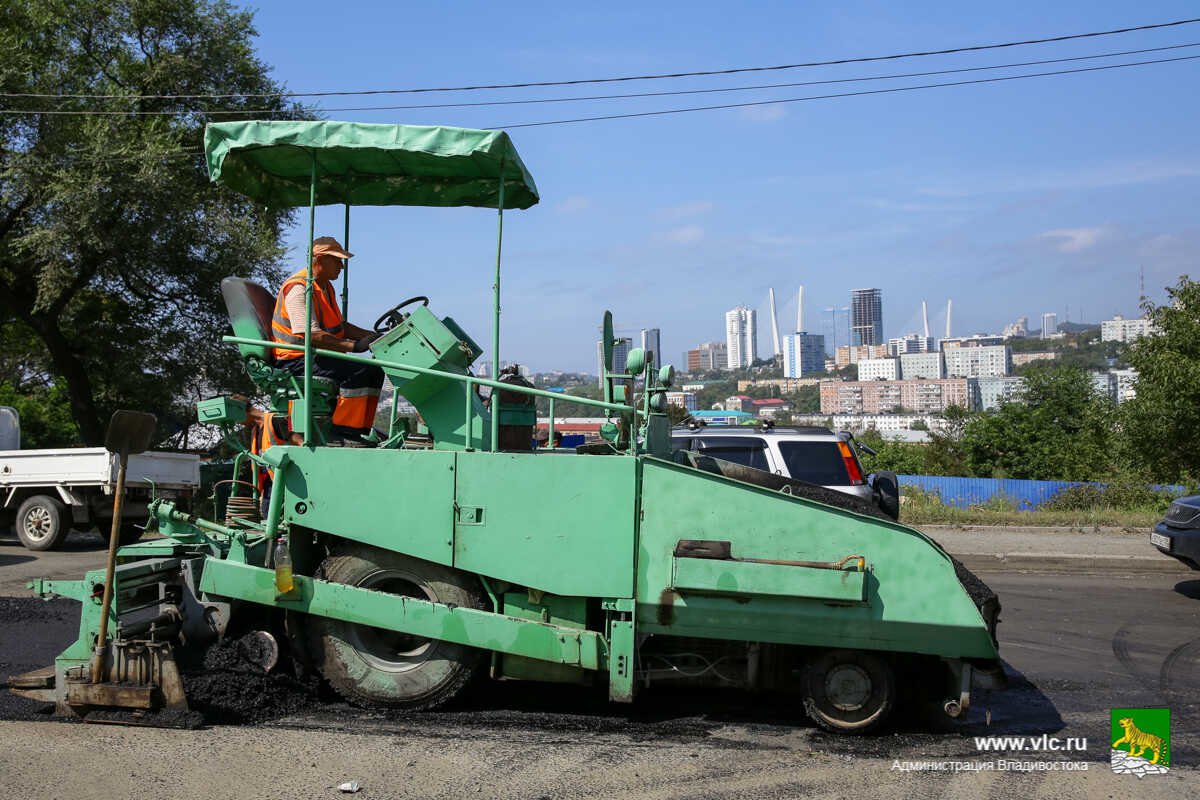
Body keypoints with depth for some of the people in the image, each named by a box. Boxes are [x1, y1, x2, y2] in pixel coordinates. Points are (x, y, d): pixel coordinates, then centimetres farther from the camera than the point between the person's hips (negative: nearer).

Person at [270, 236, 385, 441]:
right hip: (296, 360, -10)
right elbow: (310, 335, -28)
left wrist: (371, 337, 5)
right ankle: (343, 432, -22)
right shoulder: (298, 289, -18)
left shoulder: (325, 287, 15)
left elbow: (339, 326, 21)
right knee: (357, 372, -26)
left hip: (318, 356, 10)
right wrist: (353, 346, -32)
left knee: (375, 371, -1)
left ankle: (362, 431, -1)